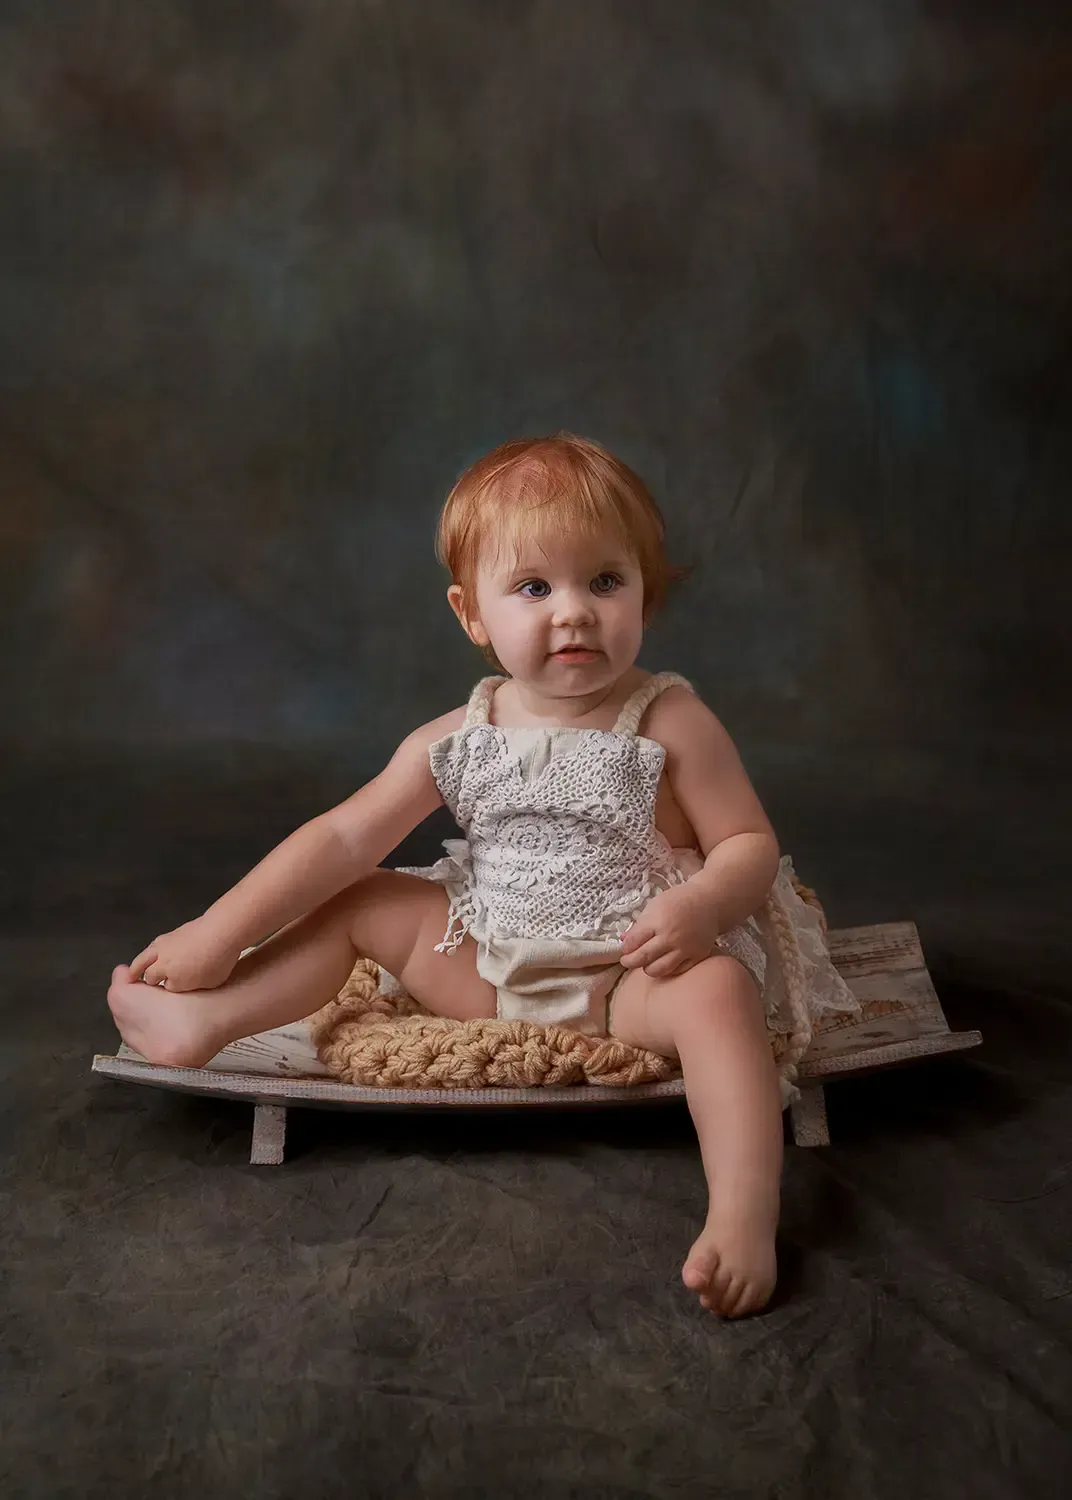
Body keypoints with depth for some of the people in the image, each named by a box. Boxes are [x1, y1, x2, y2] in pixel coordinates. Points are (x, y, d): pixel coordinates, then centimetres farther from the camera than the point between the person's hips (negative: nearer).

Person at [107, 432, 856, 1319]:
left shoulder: (670, 724, -12)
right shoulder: (459, 741, -3)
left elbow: (751, 843, -9)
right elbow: (344, 840, -1)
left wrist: (700, 906, -33)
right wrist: (219, 935, -4)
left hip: (634, 978, -4)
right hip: (492, 968, 5)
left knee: (719, 992, -35)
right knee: (358, 904, 1)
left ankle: (743, 1216, -43)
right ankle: (202, 1022, 2)